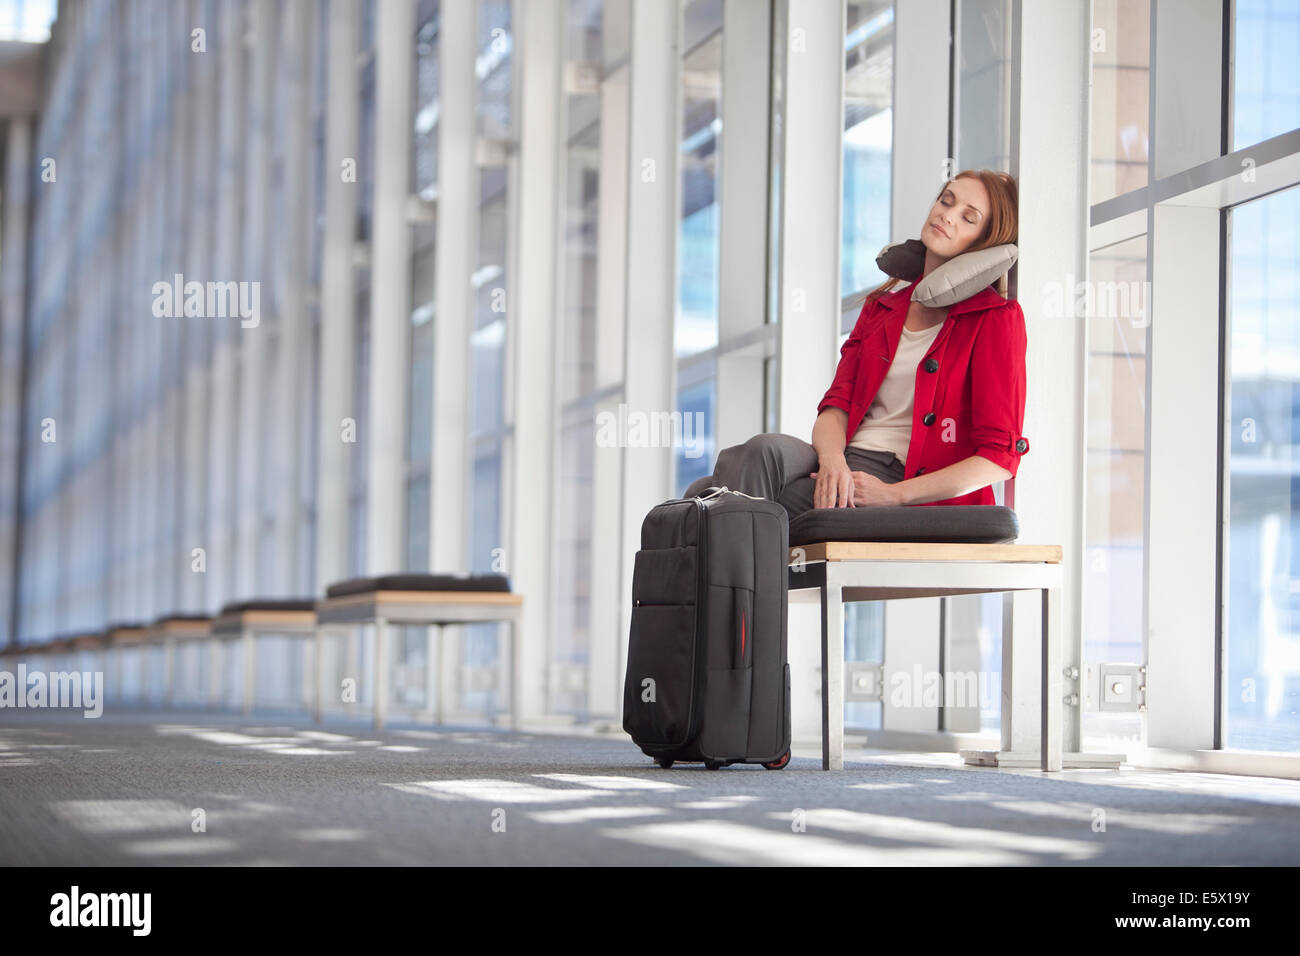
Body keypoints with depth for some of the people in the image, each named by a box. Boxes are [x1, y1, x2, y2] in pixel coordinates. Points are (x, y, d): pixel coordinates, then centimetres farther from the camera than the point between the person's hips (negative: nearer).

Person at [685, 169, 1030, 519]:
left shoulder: (997, 319, 4)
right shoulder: (881, 306, 24)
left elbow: (999, 457, -4)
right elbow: (837, 404, 13)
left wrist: (893, 494, -13)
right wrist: (832, 460, -13)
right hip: (846, 466, 5)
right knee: (767, 449, -30)